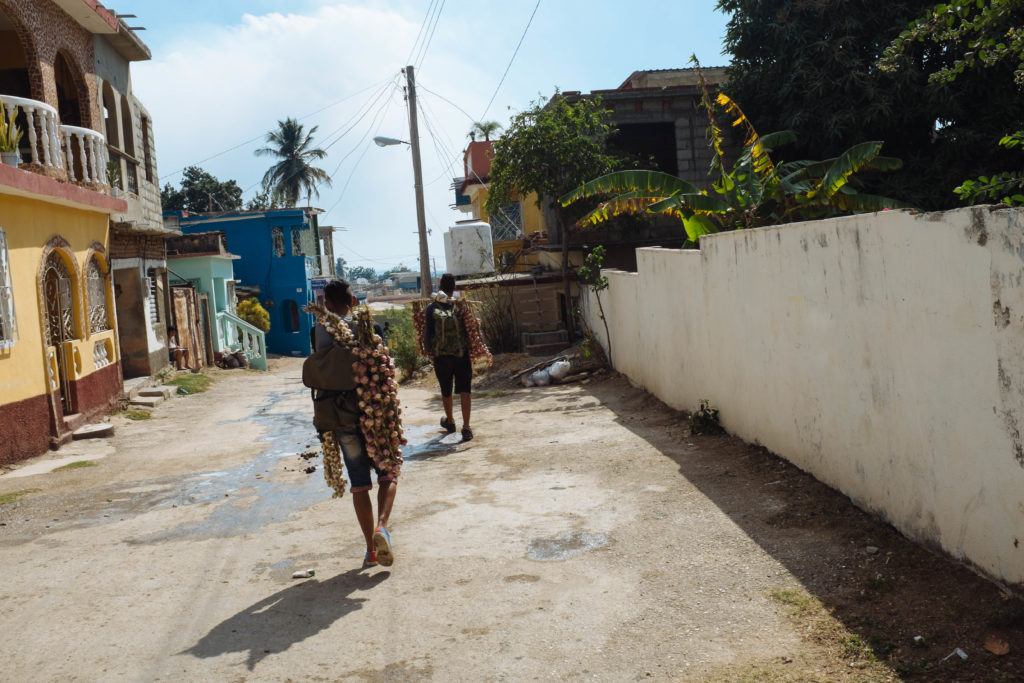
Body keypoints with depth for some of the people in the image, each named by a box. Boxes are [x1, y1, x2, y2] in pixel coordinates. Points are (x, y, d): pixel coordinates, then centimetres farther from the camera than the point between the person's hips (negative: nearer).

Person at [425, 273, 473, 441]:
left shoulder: (432, 308, -3)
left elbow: (428, 332, -5)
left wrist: (430, 351, 3)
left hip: (441, 355, 1)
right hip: (462, 353, 0)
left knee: (446, 390, 17)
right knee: (464, 390, -2)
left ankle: (450, 422, 36)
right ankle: (466, 427, -13)